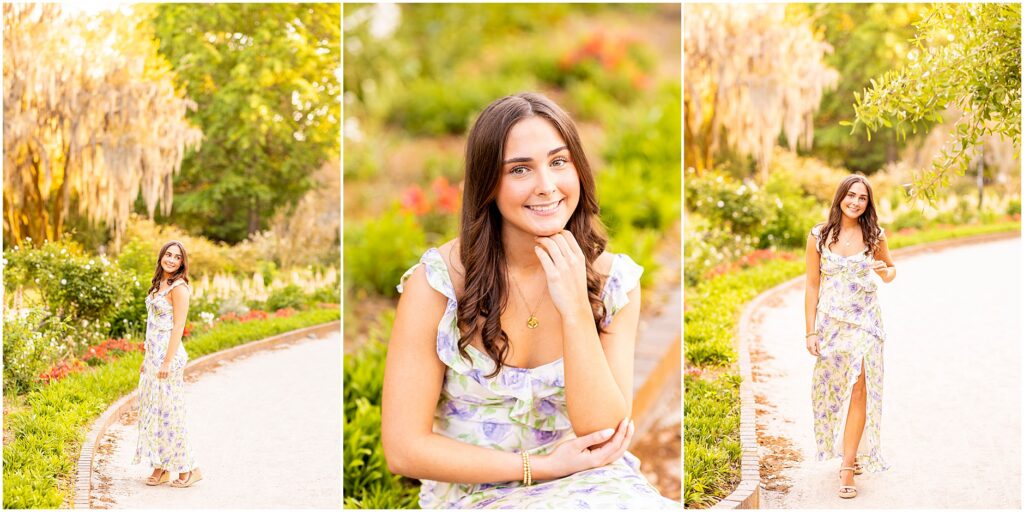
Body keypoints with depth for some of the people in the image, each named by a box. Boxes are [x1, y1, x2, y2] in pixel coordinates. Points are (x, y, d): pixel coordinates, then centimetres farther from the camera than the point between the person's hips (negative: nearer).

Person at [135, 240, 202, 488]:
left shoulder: (178, 287, -12)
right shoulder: (159, 285, 14)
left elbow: (178, 327, -16)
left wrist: (167, 362, -20)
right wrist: (147, 358, 16)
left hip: (168, 356, -9)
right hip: (154, 355, 9)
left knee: (168, 411, -6)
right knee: (151, 410, 10)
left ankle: (188, 469, 2)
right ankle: (160, 468, 17)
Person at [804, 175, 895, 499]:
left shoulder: (875, 236, 1)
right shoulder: (819, 236, -1)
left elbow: (890, 270, 17)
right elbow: (812, 285, 2)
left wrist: (886, 273, -8)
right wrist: (811, 332, -2)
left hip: (864, 322, -1)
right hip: (830, 322, 1)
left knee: (859, 390, -10)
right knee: (831, 390, 7)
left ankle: (848, 468, -7)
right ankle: (848, 452, 30)